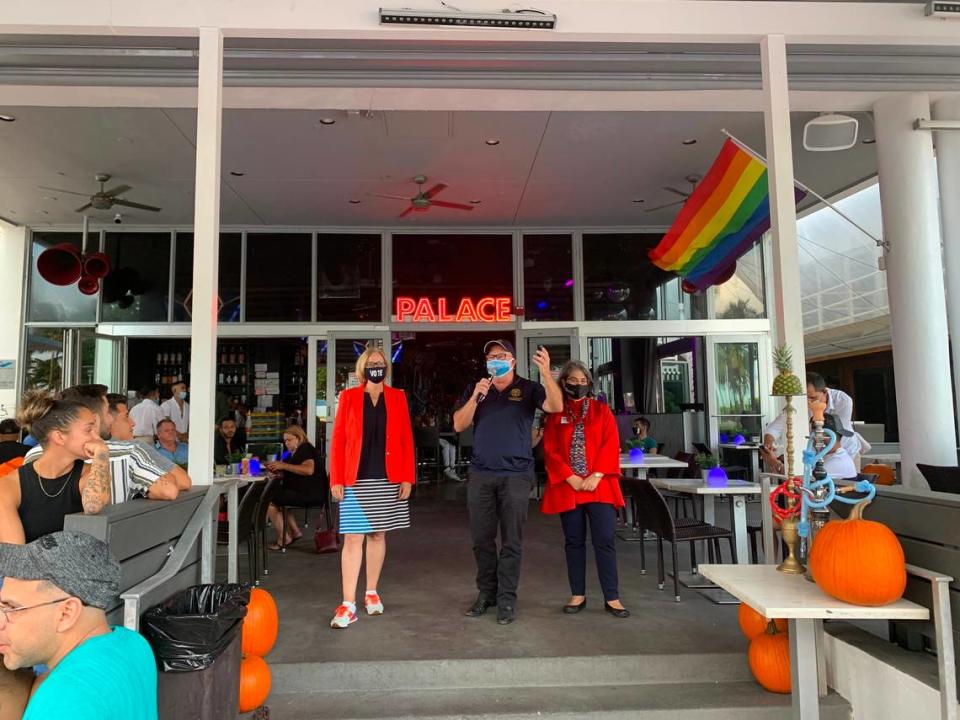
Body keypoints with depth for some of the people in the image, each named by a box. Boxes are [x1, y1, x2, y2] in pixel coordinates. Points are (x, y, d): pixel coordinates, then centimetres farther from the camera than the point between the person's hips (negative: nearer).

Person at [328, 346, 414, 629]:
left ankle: (371, 592, 26)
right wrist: (336, 479, -6)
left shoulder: (398, 397, 7)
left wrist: (408, 477, -3)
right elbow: (338, 439, 1)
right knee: (353, 538, -3)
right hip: (356, 479, -1)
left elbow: (406, 439, 4)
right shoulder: (348, 397, 4)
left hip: (388, 479, 1)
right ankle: (348, 604, 1)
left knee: (378, 534, 11)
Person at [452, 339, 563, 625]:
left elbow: (556, 406, -16)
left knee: (512, 541, 3)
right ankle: (486, 592, 24)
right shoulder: (476, 390, 9)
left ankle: (506, 599, 13)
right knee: (482, 539, 9)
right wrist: (475, 397, -14)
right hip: (480, 474, 3)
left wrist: (546, 372, -30)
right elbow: (459, 425, 1)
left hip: (517, 475, -3)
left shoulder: (528, 388, 1)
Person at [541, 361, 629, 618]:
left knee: (605, 540, -1)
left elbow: (611, 445, -1)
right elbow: (550, 451, 0)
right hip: (567, 487, 0)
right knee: (574, 541, 8)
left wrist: (597, 475, -13)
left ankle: (612, 598, 7)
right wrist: (571, 479, -12)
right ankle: (578, 595, 18)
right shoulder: (555, 414, 6)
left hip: (600, 486, 0)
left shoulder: (602, 410, 7)